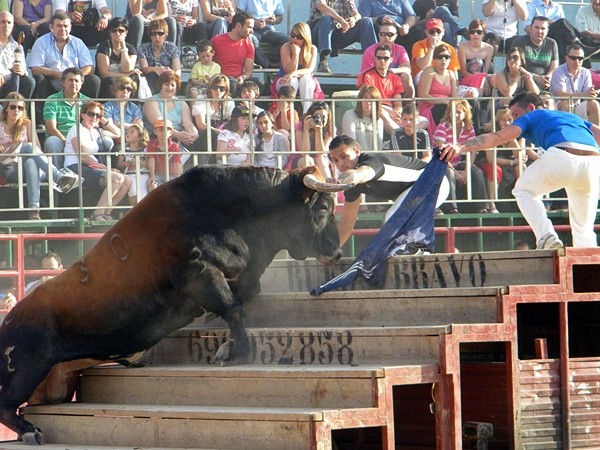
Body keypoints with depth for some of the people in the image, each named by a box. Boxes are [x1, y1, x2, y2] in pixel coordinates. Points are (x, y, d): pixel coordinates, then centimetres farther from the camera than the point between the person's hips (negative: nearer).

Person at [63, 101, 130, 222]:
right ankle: (97, 214, -26)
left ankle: (106, 213, -8)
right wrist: (105, 168, -17)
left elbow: (118, 134, 37)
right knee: (117, 178, -25)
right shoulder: (77, 129, -2)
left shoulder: (95, 132, 23)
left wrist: (104, 121, 22)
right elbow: (82, 156, -13)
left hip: (91, 168, 9)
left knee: (127, 181, -6)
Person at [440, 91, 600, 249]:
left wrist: (461, 147, 6)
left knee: (523, 190, 22)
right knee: (583, 228, 21)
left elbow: (497, 137, 11)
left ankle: (546, 236, 1)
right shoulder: (572, 117, 39)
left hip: (561, 159, -5)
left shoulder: (531, 117, 25)